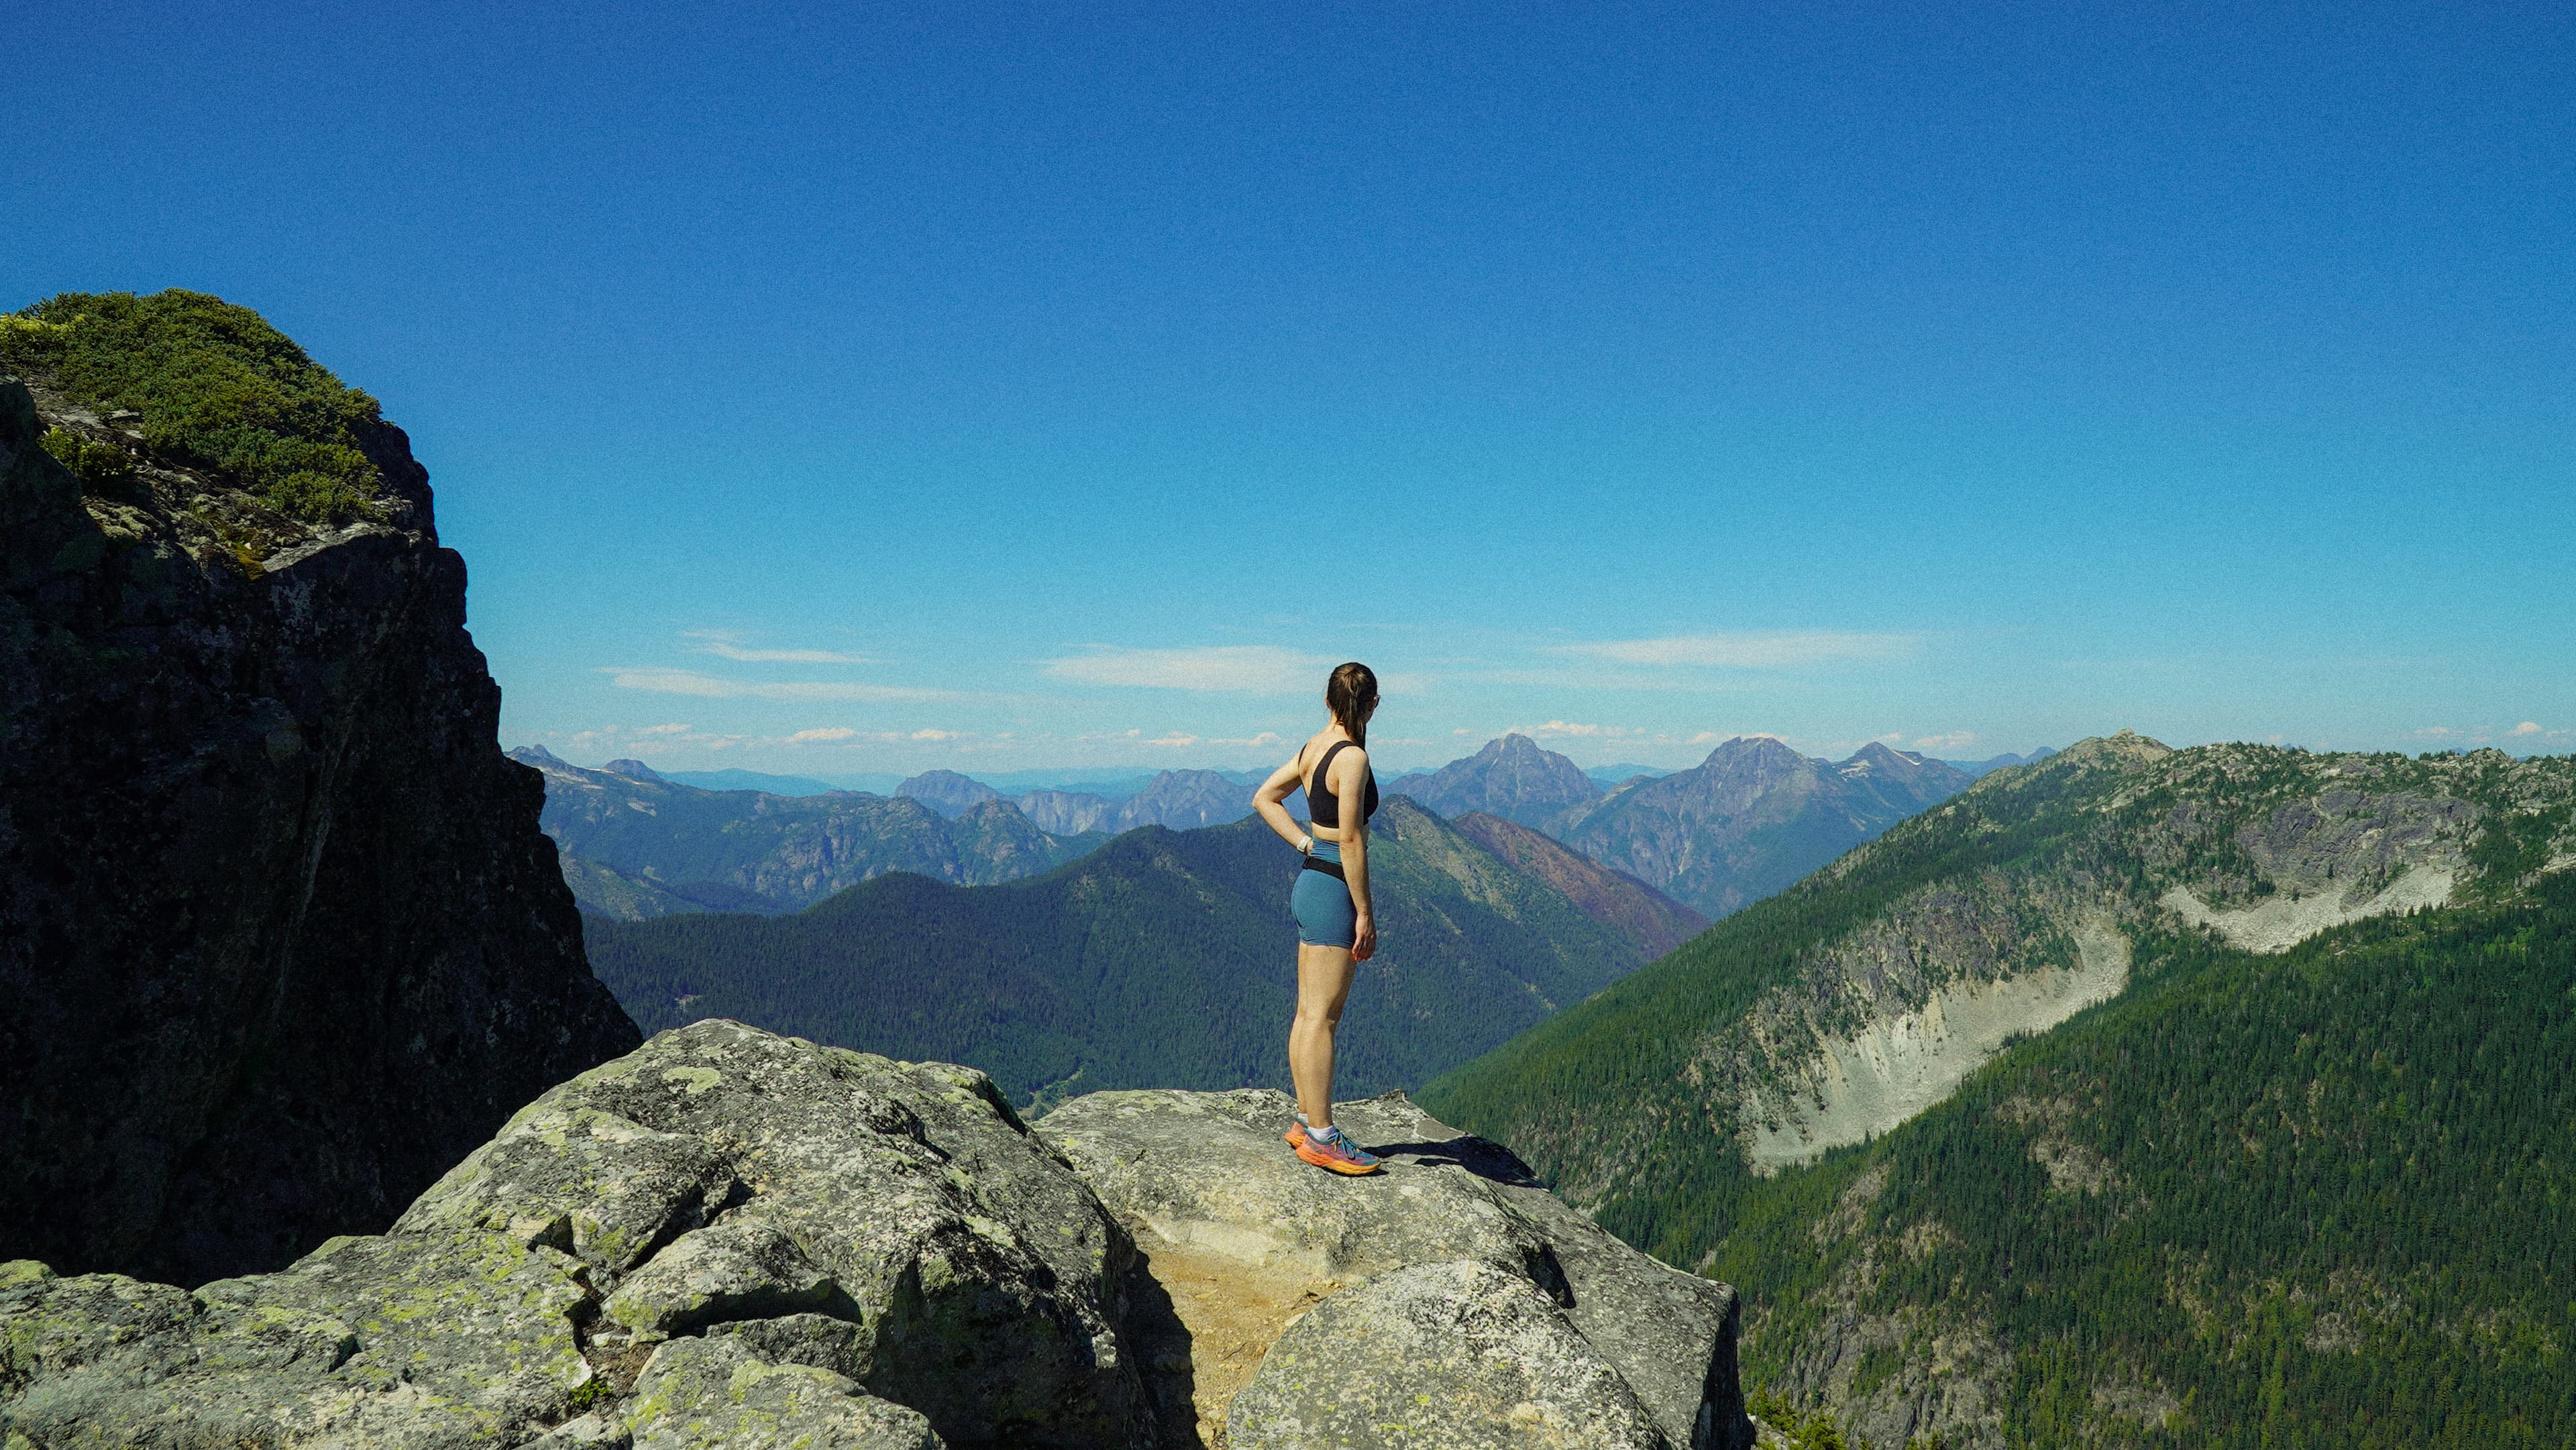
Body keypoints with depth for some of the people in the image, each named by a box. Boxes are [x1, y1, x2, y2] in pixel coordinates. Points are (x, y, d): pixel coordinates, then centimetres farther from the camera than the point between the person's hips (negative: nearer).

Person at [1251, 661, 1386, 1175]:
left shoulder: (1313, 747, 8)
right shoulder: (1353, 757, -17)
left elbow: (1264, 797, 18)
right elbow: (1350, 841, -19)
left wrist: (1306, 845, 10)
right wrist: (1365, 913, -14)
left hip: (1311, 881, 9)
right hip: (1335, 889, -9)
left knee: (1310, 1013, 14)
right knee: (1322, 1017, -5)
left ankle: (1306, 1122, 22)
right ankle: (1321, 1137, 0)